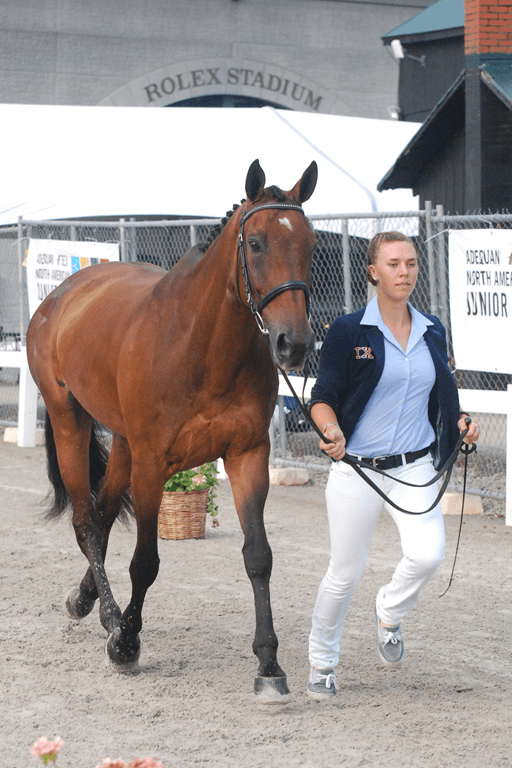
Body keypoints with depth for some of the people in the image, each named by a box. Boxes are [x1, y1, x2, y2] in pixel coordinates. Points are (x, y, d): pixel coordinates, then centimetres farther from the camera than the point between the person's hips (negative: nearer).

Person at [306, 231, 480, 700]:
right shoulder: (349, 331, -6)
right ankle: (322, 661, 28)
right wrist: (332, 431, -26)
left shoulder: (432, 332, 7)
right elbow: (323, 397, -6)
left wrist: (460, 423, -1)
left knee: (428, 555, -20)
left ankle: (390, 613, 12)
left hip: (416, 467, 3)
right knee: (346, 572, 5)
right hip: (357, 467, -3)